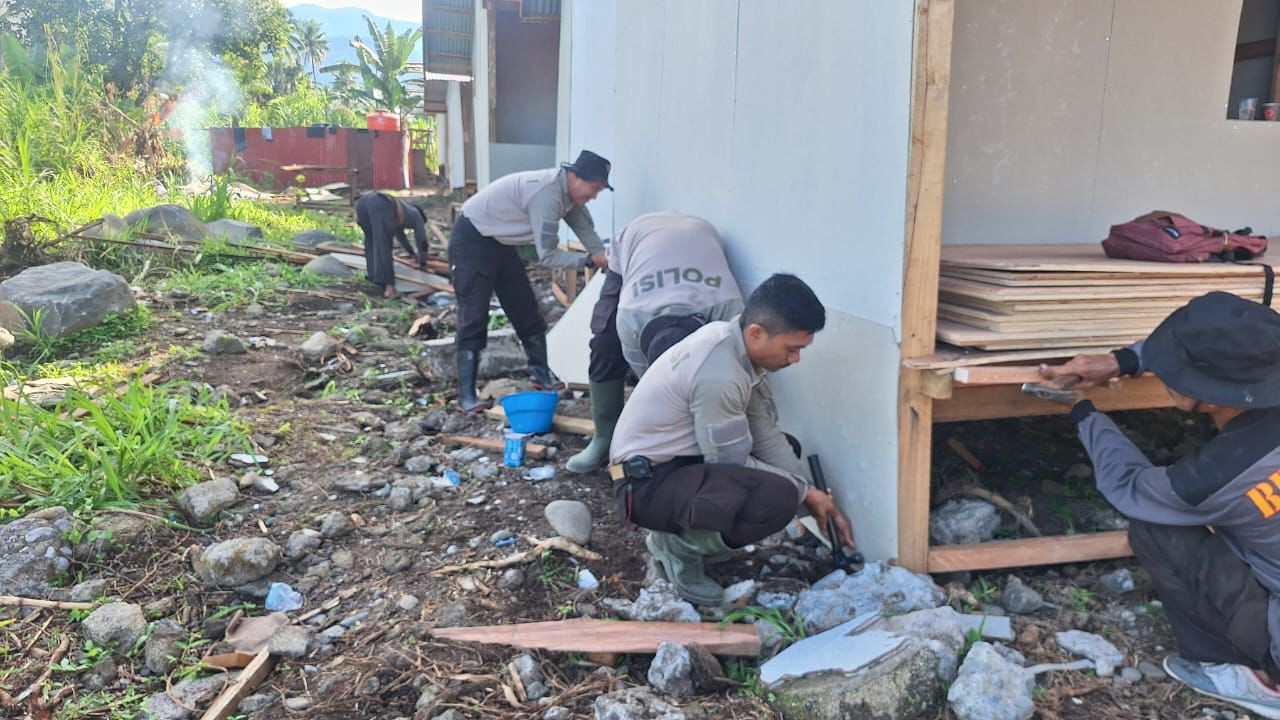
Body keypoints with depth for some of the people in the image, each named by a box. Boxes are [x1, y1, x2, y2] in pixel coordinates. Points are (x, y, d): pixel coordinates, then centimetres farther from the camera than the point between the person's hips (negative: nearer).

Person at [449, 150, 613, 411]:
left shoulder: (568, 191, -2)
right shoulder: (547, 194, -31)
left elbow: (587, 233, 5)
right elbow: (547, 256, -31)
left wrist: (606, 260, -7)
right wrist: (590, 260, -26)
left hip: (501, 242, 9)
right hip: (472, 241, -9)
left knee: (526, 311, 10)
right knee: (474, 318, -12)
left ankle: (542, 375, 22)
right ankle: (466, 395, -9)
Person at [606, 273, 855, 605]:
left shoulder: (736, 343, 0)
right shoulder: (719, 374, -28)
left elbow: (766, 435, 3)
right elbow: (733, 463, -18)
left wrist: (810, 491, -2)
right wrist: (804, 492, -7)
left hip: (681, 461, 10)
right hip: (648, 482, -10)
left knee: (785, 453, 18)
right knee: (778, 497, -28)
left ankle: (680, 524, 12)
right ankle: (678, 544, -4)